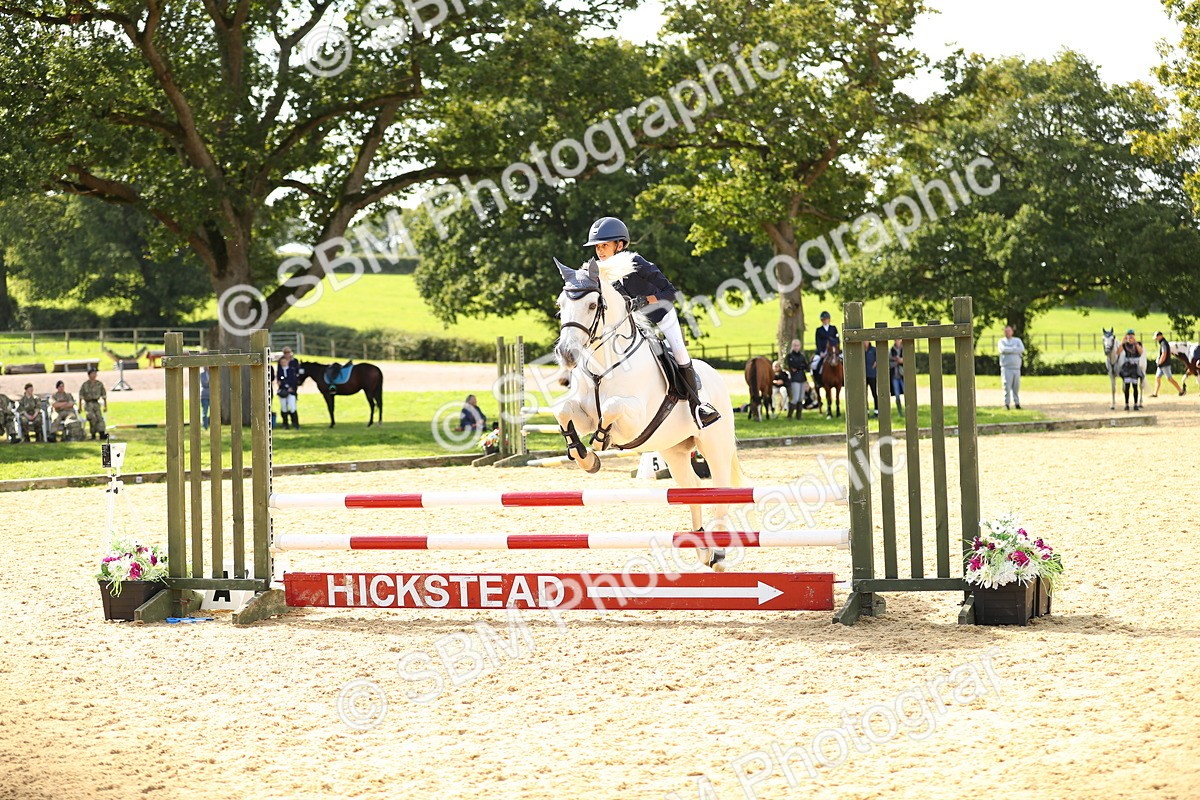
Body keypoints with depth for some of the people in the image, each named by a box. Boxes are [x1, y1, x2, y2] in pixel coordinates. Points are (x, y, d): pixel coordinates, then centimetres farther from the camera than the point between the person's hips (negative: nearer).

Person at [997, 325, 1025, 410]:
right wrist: (1015, 349, -7)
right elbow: (1003, 350, -14)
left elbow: (1022, 349, -6)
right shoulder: (1001, 341, 7)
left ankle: (1017, 402, 14)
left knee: (1016, 386, 4)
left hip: (1016, 368, 3)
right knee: (1007, 386, -10)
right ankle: (1006, 404, -8)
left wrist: (1009, 350, -8)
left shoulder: (1017, 340, 13)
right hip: (1006, 368, -3)